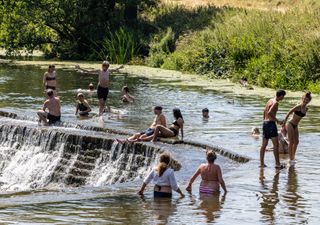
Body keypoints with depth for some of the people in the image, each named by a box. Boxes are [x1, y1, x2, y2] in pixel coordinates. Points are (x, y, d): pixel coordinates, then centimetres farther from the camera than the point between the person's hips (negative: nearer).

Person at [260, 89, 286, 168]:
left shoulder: (270, 100, 14)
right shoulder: (275, 103, -13)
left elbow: (264, 112, 23)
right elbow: (269, 112, -26)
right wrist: (277, 121, -21)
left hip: (265, 123, 9)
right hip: (271, 123, -9)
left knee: (264, 144, 10)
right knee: (276, 144, -6)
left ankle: (261, 163, 11)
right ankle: (277, 164, -7)